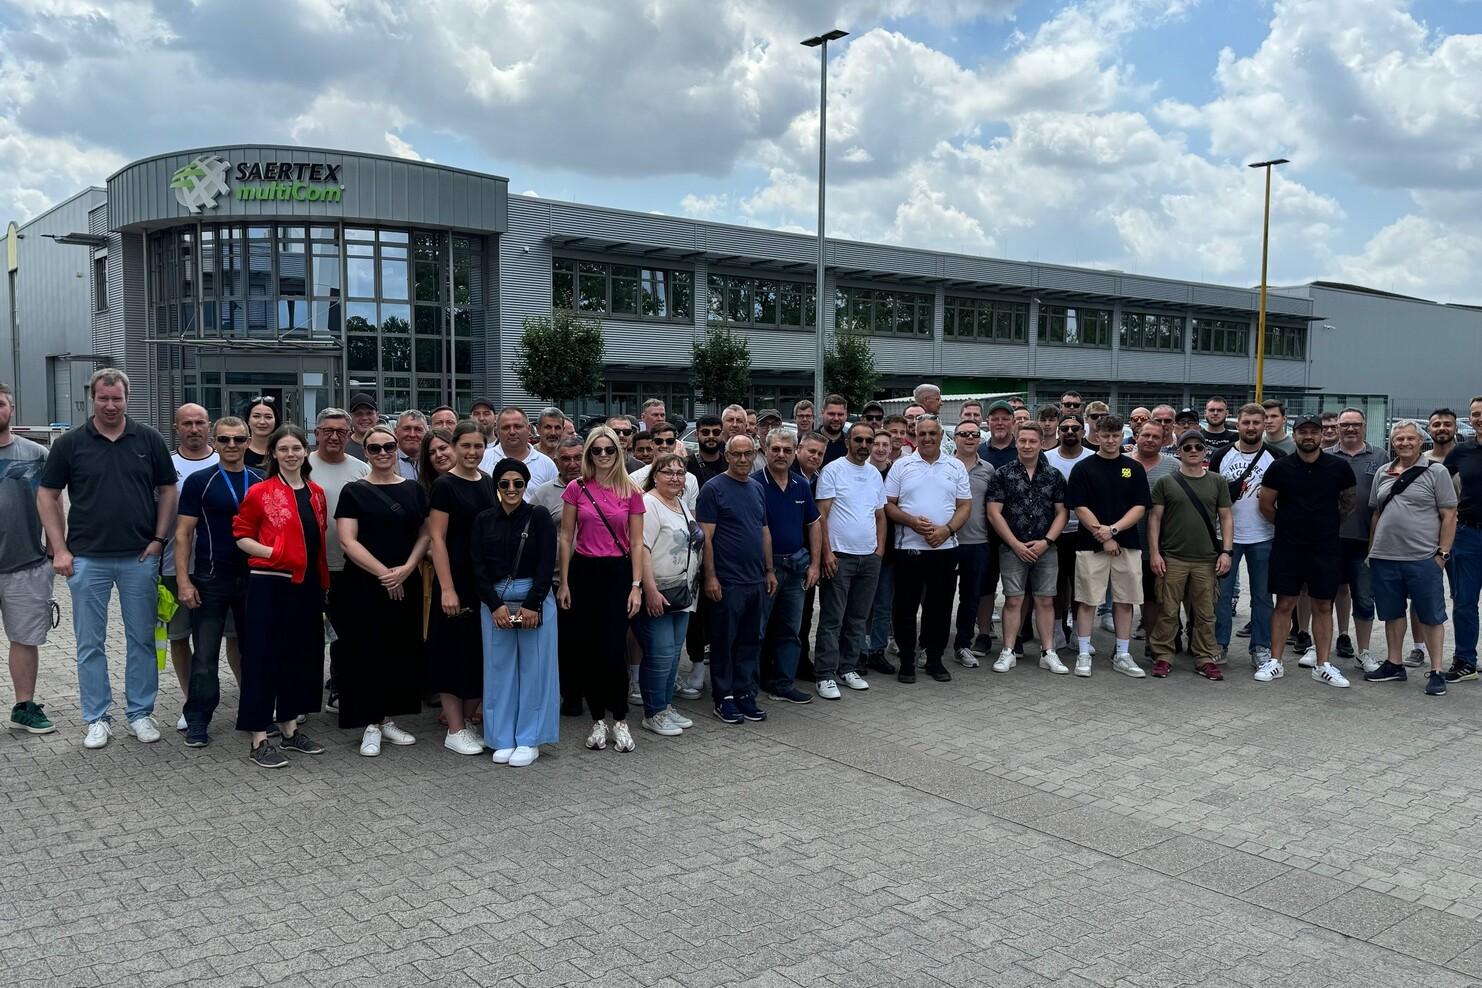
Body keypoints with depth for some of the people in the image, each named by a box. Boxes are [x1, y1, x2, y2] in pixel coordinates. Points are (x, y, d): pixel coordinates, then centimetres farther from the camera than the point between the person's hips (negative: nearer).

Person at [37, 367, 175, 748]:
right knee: (90, 644, 6)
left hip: (139, 558, 1)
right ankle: (97, 719, 17)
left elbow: (167, 490, 8)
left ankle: (140, 713, 19)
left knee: (142, 640, 7)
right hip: (87, 560, 0)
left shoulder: (149, 439, 3)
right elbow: (47, 496, 4)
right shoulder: (70, 443, 1)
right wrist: (60, 549, -3)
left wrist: (159, 538, -2)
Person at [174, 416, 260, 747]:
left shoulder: (262, 482, 7)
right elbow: (183, 533, -3)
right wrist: (183, 580, -10)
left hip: (254, 579, 3)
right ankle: (198, 721, 10)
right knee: (205, 654, 1)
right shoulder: (199, 481, -2)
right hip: (210, 581, -3)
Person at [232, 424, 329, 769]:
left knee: (302, 655, 12)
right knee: (264, 657, -2)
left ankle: (289, 729, 25)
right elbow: (242, 536, -4)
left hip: (307, 585, 6)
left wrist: (323, 582, 12)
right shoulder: (260, 492, -5)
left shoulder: (317, 494, 11)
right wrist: (272, 553, -19)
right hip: (270, 584, -6)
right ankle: (259, 740, 5)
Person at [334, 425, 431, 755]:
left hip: (406, 586, 4)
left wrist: (406, 569, -9)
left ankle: (387, 720, 20)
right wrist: (383, 572, -14)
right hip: (363, 586, -3)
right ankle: (370, 725, 9)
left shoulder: (414, 490, 10)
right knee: (366, 653, -1)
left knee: (400, 651, 7)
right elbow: (347, 541, -8)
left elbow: (426, 535, 8)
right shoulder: (354, 491, 0)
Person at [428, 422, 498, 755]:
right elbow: (437, 539, -12)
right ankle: (455, 731, 9)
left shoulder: (488, 482, 9)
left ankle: (467, 720, 23)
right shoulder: (444, 486, -8)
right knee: (455, 650, 1)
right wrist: (446, 589, -18)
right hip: (457, 578, -6)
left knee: (482, 651, 10)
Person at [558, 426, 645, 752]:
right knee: (588, 650, 6)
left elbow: (636, 542, 3)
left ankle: (620, 721, 11)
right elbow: (566, 537, 4)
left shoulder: (631, 492, 1)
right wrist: (563, 583, 1)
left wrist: (636, 585, -3)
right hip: (583, 572, 1)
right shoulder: (576, 489, 1)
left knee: (614, 649, -7)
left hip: (618, 572, -1)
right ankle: (598, 721, 19)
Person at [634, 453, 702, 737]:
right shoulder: (648, 504, -13)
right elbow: (641, 548, -20)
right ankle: (653, 714, 6)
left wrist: (690, 587, 20)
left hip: (682, 593, 9)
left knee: (673, 652, 14)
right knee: (661, 654, -6)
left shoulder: (681, 504, 15)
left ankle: (667, 706, 24)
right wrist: (651, 590, -25)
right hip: (656, 594, -9)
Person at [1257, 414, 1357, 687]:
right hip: (1287, 548, -1)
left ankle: (1322, 665, 14)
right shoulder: (1280, 467, -2)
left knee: (1323, 606, 6)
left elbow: (1351, 501, 12)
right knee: (1284, 604, 3)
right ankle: (1275, 662, 9)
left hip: (1326, 548, 1)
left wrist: (1328, 525, 14)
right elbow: (1266, 505, 6)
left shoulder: (1338, 467, 0)